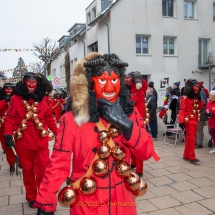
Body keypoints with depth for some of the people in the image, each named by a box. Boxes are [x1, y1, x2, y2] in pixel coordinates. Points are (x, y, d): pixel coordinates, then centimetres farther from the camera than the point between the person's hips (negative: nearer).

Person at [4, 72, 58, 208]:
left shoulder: (43, 99, 4)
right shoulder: (16, 98, -2)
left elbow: (49, 118, 9)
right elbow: (10, 118, -4)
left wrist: (56, 133, 9)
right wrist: (8, 135, -14)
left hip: (41, 142, 1)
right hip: (23, 142, 0)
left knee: (43, 170, 1)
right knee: (28, 170, 14)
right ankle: (31, 196, 32)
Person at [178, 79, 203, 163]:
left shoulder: (195, 97, 13)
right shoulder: (185, 97, -12)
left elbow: (200, 107, 13)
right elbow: (182, 110, -18)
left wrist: (199, 98, -1)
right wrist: (181, 121, -25)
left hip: (195, 120, 8)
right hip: (189, 120, -8)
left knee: (189, 138, 13)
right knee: (191, 138, -10)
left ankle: (186, 155, 21)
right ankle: (191, 157, -6)